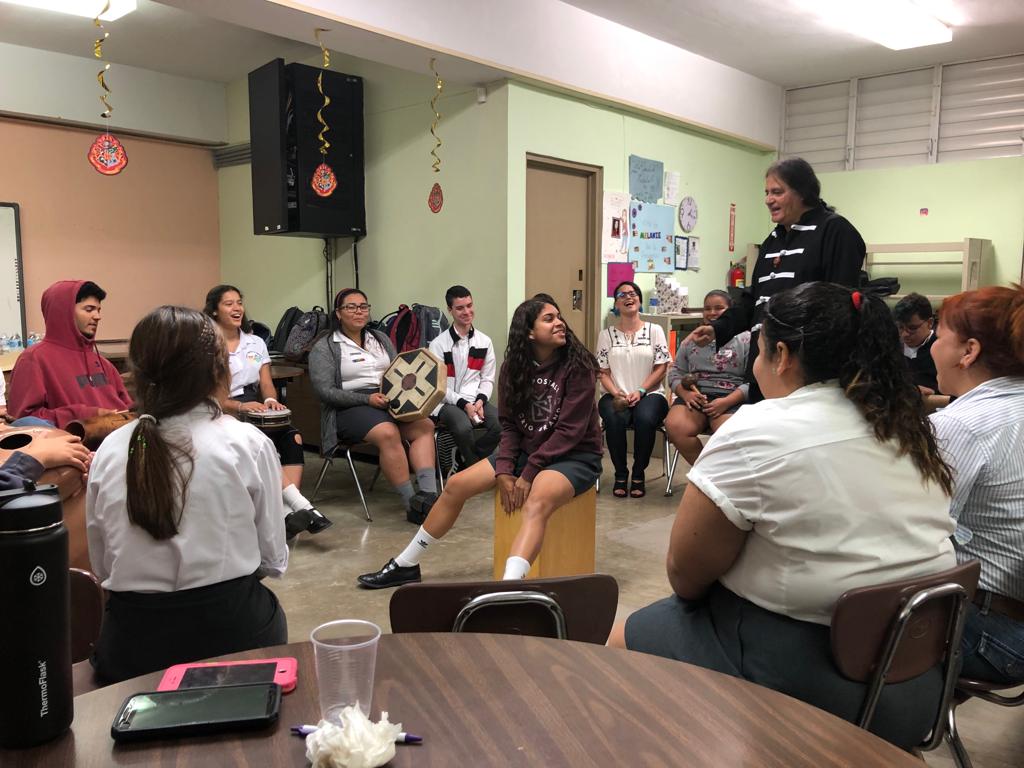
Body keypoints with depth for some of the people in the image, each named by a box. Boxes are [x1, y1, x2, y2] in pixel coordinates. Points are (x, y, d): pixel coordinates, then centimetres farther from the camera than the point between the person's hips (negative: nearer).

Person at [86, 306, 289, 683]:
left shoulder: (110, 450, -2)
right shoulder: (248, 443, -10)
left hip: (130, 643, 3)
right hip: (229, 632, -3)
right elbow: (273, 560, -3)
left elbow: (102, 567, 6)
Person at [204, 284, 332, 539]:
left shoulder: (256, 343, 17)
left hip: (257, 410, 5)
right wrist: (240, 406, -23)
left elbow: (266, 383, 12)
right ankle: (301, 506, -38)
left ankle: (291, 512, -33)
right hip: (224, 415, -5)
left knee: (293, 437, -25)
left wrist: (270, 399, -12)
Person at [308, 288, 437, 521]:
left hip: (388, 401, 6)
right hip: (350, 407, -5)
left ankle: (428, 494, -31)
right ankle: (411, 503, -29)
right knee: (388, 433, -34)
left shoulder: (381, 339, 20)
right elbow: (325, 391, -7)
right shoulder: (324, 348, 3)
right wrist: (367, 399, -16)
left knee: (424, 425, -23)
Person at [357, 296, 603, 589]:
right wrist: (504, 470, -12)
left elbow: (570, 430, -19)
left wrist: (529, 474, -20)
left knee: (536, 502, -38)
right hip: (526, 450, 6)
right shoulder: (515, 366, 0)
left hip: (575, 456, -6)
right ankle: (405, 565, 14)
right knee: (456, 485, -1)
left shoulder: (577, 366, -16)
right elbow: (509, 423, 3)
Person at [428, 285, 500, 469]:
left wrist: (480, 401, -8)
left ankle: (465, 463, -3)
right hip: (448, 402, -3)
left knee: (501, 424, -26)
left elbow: (487, 379, 12)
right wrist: (463, 404, -15)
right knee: (463, 426, -36)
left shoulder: (484, 341, 10)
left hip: (476, 400, 4)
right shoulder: (438, 344, -2)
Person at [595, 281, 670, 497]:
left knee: (645, 419, -35)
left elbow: (661, 368, 2)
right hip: (615, 395, 1)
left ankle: (638, 474, -12)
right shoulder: (607, 334, 11)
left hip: (649, 394, 0)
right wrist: (616, 393, -13)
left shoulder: (654, 330, 8)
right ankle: (620, 474, -10)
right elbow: (603, 372, 6)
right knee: (615, 420, -34)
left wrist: (640, 391, -12)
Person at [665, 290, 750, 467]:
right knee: (674, 426, -27)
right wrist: (685, 394, -6)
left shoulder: (746, 339, 5)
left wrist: (727, 402, -17)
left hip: (732, 399, -3)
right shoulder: (692, 340, 19)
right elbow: (675, 373, 17)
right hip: (695, 396, 4)